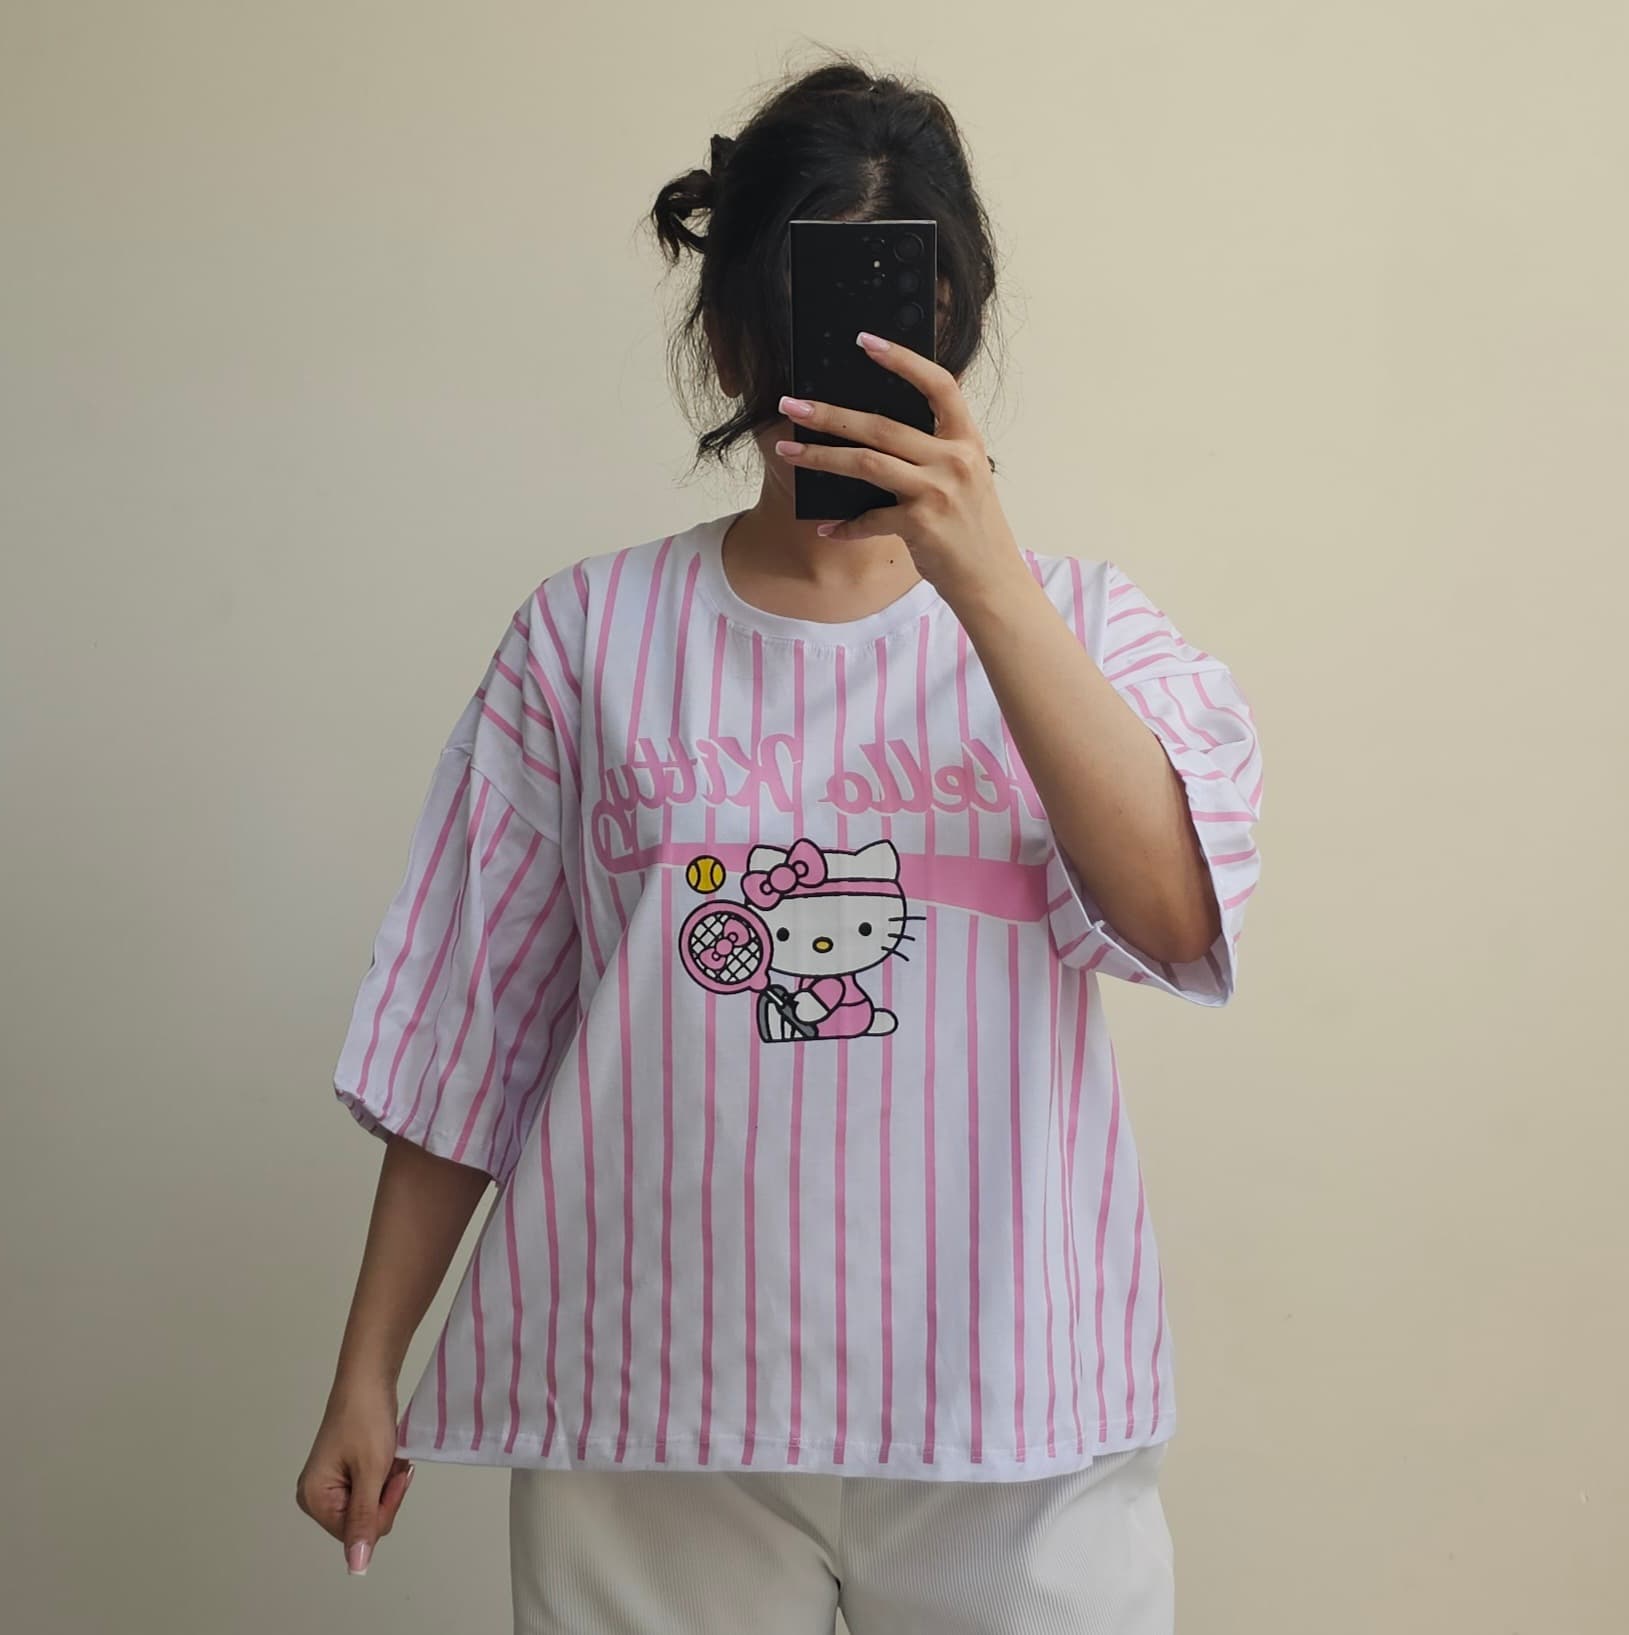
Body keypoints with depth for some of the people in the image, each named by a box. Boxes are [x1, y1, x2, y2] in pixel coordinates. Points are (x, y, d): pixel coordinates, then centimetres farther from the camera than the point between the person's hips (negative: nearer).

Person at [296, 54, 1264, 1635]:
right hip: (651, 1413, 0)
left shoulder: (1073, 621, 4)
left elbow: (1175, 912, -15)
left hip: (1007, 1416, 0)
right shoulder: (586, 635, 3)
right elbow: (468, 1026, 5)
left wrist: (981, 572, -24)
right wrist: (366, 1371, 5)